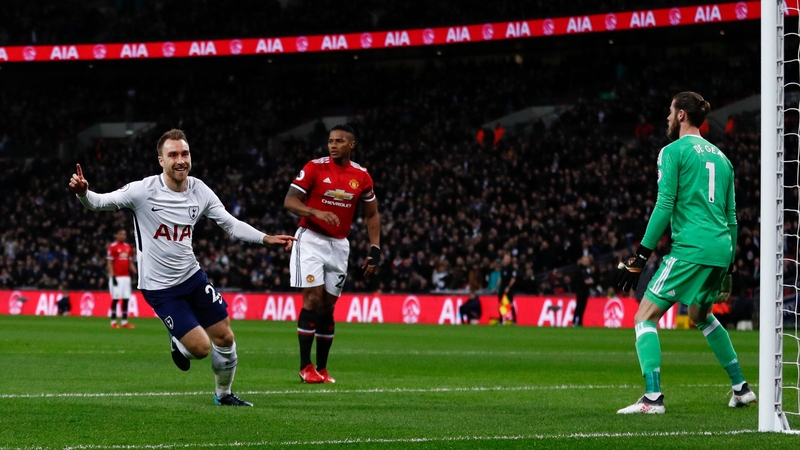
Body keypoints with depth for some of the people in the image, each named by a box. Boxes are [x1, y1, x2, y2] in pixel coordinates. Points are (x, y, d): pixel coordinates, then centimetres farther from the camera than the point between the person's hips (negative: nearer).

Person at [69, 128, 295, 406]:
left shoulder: (200, 191, -4)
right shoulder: (144, 190, -19)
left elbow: (231, 224, 5)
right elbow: (100, 202, -18)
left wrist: (266, 239, -6)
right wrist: (83, 194, -40)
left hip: (192, 276, 5)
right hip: (159, 287, -5)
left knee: (224, 338, 7)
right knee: (201, 348, -11)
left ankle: (224, 394, 32)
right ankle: (179, 343, 26)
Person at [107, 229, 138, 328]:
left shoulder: (128, 247, 13)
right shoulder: (113, 247, -7)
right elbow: (109, 263, -9)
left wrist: (136, 273, 8)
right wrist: (113, 277, -15)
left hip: (126, 277, 6)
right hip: (116, 277, -6)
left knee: (126, 299, 5)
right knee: (115, 299, -5)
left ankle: (124, 322, 10)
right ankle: (113, 322, 1)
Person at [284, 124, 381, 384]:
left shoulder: (361, 176, 3)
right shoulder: (315, 168, -8)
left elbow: (371, 215, 12)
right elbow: (289, 201, -11)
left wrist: (375, 250, 2)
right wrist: (317, 212, -28)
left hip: (339, 245, 4)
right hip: (311, 240, -4)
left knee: (328, 306, 6)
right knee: (313, 298, -14)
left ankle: (322, 368, 14)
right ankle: (305, 367, -9)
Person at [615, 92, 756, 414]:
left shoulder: (673, 151, -2)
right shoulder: (719, 156, 19)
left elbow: (664, 206, -11)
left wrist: (641, 256, -10)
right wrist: (728, 265, 25)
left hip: (690, 250, -8)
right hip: (720, 249, 8)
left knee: (645, 316, -4)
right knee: (701, 316, 29)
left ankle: (653, 397, -19)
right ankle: (741, 388, 29)